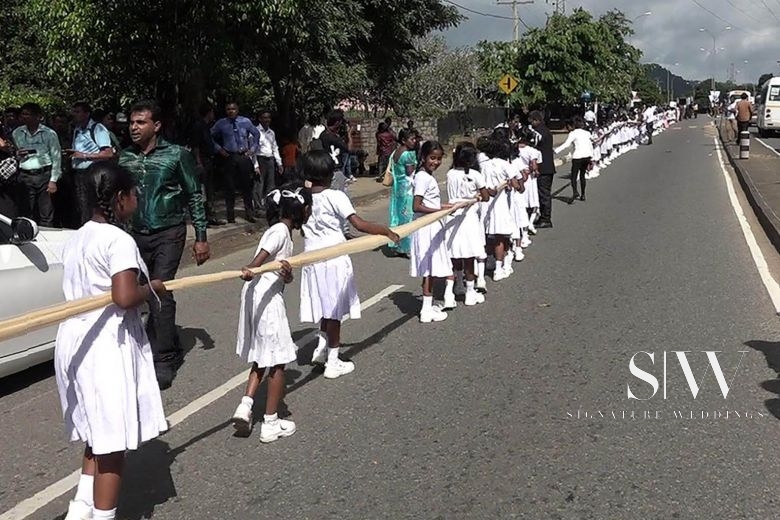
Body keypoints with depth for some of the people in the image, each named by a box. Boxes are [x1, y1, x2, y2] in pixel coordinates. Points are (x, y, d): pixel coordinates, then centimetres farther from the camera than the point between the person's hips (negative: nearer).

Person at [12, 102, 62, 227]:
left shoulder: (49, 133, -1)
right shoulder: (17, 133, 10)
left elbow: (56, 157, -1)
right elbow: (13, 155, 22)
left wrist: (53, 180, -6)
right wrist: (16, 155, -3)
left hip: (44, 175, -3)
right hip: (25, 177, 3)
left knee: (46, 216, -2)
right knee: (27, 213, 4)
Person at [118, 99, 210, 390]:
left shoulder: (177, 155, -6)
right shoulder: (125, 157, 6)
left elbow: (194, 196, -2)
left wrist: (201, 238, -4)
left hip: (168, 234, -5)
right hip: (137, 235, 5)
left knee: (160, 294, -12)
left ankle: (162, 361, -1)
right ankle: (171, 351, 27)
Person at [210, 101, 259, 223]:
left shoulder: (245, 121, 2)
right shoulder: (221, 124, -1)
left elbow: (256, 134, 16)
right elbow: (210, 136, 8)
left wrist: (253, 149, 9)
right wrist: (218, 149, 0)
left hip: (244, 157, 1)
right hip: (229, 157, -1)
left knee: (246, 186, 6)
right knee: (230, 187, 2)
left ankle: (250, 214, 15)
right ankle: (230, 215, 10)